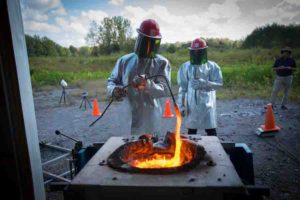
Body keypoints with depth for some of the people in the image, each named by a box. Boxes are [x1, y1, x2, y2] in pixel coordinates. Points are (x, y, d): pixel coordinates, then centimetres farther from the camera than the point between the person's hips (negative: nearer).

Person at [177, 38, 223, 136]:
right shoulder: (185, 67, 5)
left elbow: (219, 83, -5)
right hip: (191, 104, 1)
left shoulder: (212, 66, 2)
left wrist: (204, 83, -20)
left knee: (211, 130, 3)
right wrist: (181, 104, 0)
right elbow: (182, 88, 4)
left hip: (207, 103, -1)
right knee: (191, 130, 9)